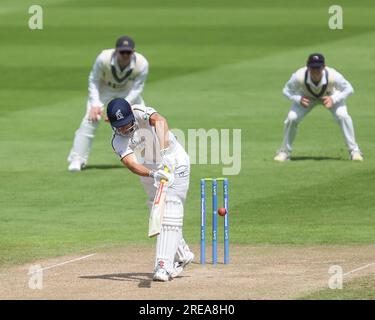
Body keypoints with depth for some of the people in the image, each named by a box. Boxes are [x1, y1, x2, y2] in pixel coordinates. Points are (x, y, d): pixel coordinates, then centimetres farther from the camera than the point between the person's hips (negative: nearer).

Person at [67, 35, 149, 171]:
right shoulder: (104, 58, -35)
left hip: (127, 90, 2)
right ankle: (76, 160, -15)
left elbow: (136, 88, -22)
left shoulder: (142, 64, -31)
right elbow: (93, 80, -21)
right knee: (91, 119, -20)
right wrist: (95, 104, -29)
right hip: (104, 88, -2)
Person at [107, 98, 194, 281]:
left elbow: (159, 121, -45)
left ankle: (163, 266, -22)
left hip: (175, 164, -6)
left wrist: (163, 151, -59)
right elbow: (131, 164, -31)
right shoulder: (118, 141, -15)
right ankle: (182, 256, 34)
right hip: (149, 171, 6)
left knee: (170, 213, -15)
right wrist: (153, 174, -50)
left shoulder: (141, 113, -23)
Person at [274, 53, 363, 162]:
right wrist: (298, 99, -39)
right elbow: (287, 91, -19)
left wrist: (333, 99, -39)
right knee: (292, 118, -16)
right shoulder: (299, 76, -38)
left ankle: (354, 151, -7)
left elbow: (348, 89, -24)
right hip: (307, 97, 1)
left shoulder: (333, 75, -40)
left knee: (342, 116, -23)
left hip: (330, 96, -1)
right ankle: (284, 152, 5)